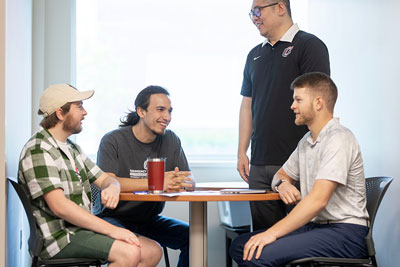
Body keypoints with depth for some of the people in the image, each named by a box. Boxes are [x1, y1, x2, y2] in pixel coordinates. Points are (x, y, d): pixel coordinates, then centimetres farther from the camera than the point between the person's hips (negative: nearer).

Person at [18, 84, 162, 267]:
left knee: (153, 251, -2)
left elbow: (104, 178, 19)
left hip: (82, 228, 9)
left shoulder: (72, 148, 18)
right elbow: (59, 206, -23)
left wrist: (112, 188, -9)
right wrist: (111, 229, -25)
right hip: (58, 236, -9)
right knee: (129, 252, -27)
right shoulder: (38, 151, -14)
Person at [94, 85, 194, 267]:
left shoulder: (171, 140, 5)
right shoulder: (113, 140, -10)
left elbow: (190, 182, 1)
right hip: (114, 217, -5)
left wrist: (179, 184, -26)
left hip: (150, 220, 5)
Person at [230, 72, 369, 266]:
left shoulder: (338, 139, -15)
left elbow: (319, 199, -24)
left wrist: (273, 233, -25)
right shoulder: (307, 141, 17)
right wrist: (282, 184, 1)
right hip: (315, 226, 9)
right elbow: (281, 175, 28)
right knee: (240, 246, -4)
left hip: (344, 232, -9)